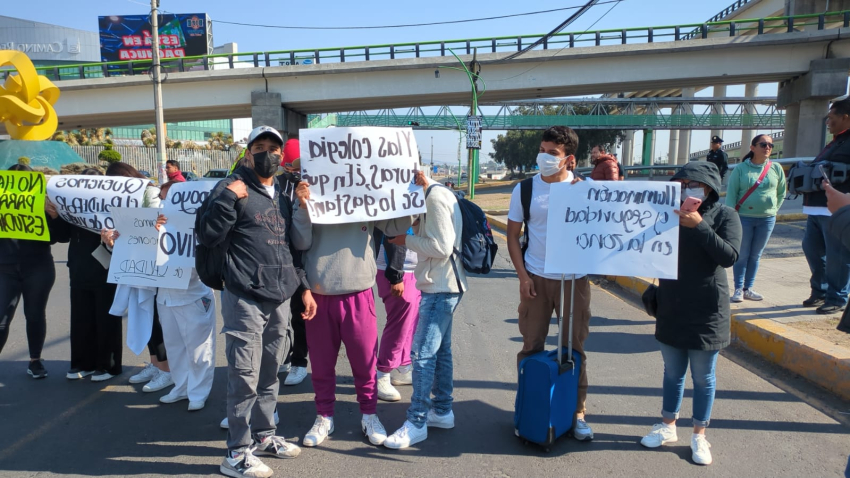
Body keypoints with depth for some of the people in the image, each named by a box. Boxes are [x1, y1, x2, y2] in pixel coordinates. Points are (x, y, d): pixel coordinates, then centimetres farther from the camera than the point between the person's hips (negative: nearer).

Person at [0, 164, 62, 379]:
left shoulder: (43, 204, -3)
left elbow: (52, 238, -6)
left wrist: (54, 217, -23)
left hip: (38, 269, -1)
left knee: (35, 314, 8)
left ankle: (35, 361, 20)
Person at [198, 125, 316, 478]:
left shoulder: (283, 195, 18)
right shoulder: (232, 188, -3)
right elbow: (207, 236, -10)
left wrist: (303, 286, 17)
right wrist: (228, 198, -20)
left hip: (279, 300, 7)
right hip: (245, 299, -6)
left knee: (269, 374, 15)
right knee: (244, 377, -2)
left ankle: (263, 435, 30)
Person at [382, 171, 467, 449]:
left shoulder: (435, 199, -16)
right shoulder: (439, 195, 15)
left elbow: (442, 247, -22)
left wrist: (407, 240, -11)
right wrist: (407, 239, 2)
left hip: (441, 288, -11)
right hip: (441, 286, 11)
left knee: (422, 353, -7)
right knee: (440, 350, 16)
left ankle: (416, 422, 1)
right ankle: (443, 411, 27)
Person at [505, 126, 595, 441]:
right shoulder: (525, 189, -1)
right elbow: (513, 235, 3)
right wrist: (522, 275, -5)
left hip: (574, 279, 0)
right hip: (536, 279, 1)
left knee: (575, 347, 10)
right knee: (531, 346, 9)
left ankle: (578, 412, 25)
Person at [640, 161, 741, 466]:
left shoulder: (725, 215, -8)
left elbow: (729, 256, -19)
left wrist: (699, 226, -27)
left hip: (706, 311, -3)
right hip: (671, 309, 3)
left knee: (703, 377, 10)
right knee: (673, 372, 16)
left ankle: (699, 435, 26)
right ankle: (668, 426, 31)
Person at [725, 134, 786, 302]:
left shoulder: (776, 168, 3)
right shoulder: (741, 168, -5)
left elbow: (781, 192, 14)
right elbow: (731, 193, -7)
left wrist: (773, 209, 6)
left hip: (767, 219, 3)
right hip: (744, 218, -3)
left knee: (755, 255, 10)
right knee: (742, 255, 1)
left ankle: (748, 288, 18)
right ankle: (738, 289, 8)